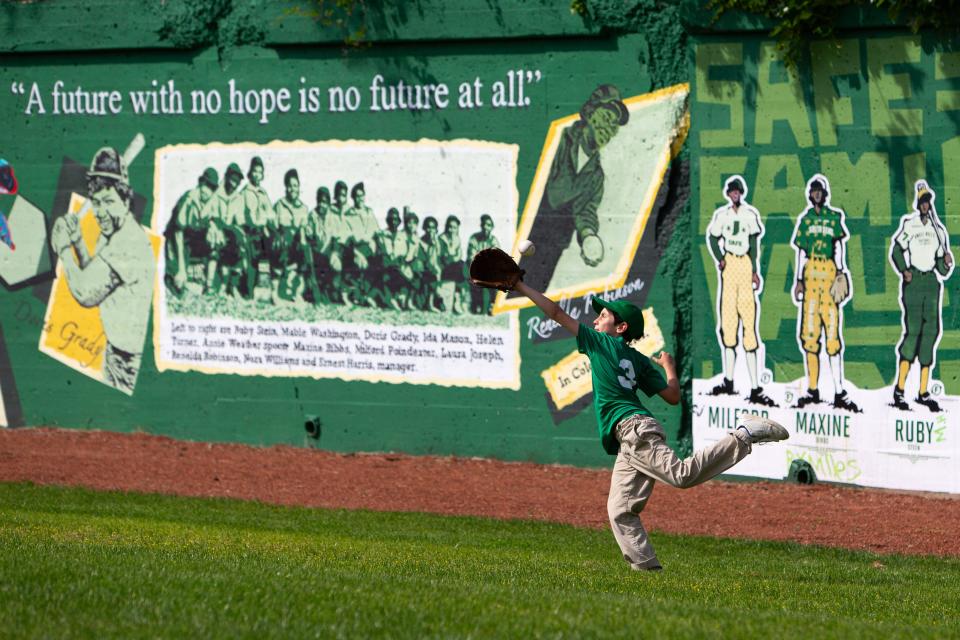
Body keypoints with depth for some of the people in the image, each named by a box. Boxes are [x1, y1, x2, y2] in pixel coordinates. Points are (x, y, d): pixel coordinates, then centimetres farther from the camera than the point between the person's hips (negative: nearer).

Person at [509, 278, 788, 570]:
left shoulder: (600, 343, 6)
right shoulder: (638, 360, 22)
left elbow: (556, 313, 10)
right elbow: (673, 396, 19)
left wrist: (521, 287, 19)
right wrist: (669, 367, 38)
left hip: (634, 428, -9)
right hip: (630, 442, 9)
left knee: (683, 474, -25)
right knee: (620, 511, 5)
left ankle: (742, 436, -23)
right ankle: (646, 566, -1)